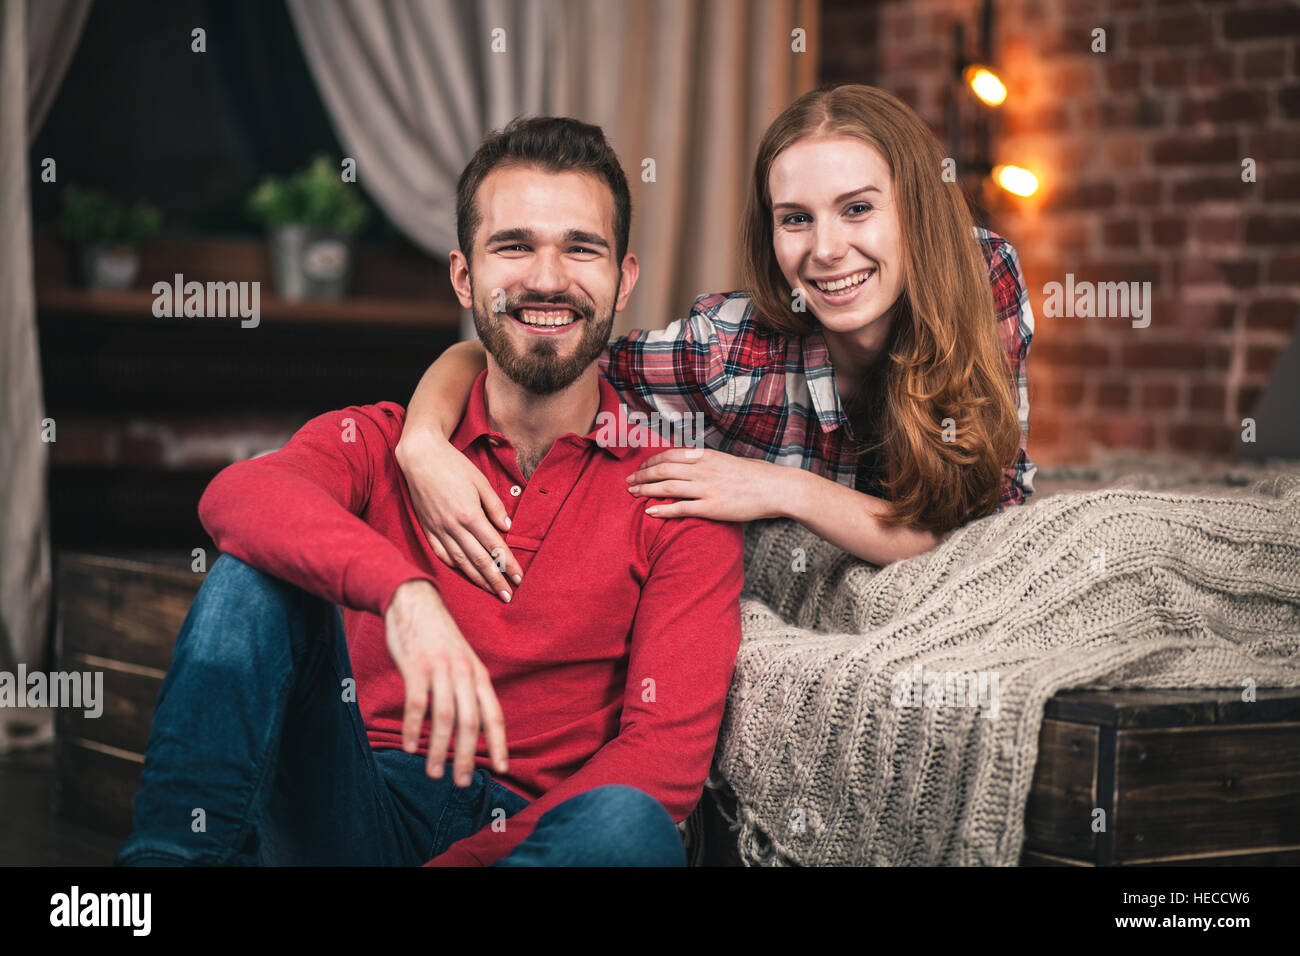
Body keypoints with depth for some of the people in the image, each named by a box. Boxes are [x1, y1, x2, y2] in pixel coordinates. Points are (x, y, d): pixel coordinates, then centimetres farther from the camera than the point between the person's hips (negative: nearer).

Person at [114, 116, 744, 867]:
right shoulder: (380, 441, 7)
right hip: (358, 810, 1)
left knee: (629, 824, -36)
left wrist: (458, 859, -20)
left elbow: (668, 753, -8)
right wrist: (404, 592, -39)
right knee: (259, 572, -18)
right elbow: (239, 496, -18)